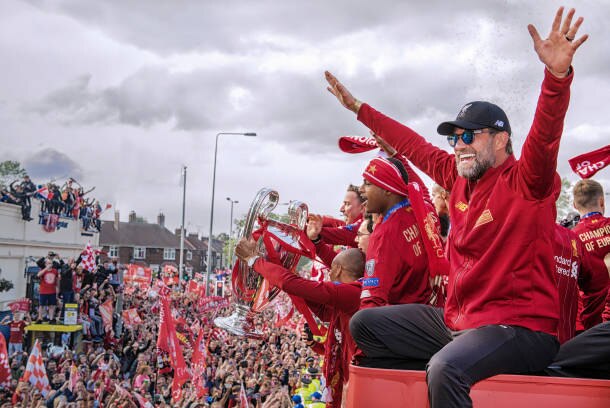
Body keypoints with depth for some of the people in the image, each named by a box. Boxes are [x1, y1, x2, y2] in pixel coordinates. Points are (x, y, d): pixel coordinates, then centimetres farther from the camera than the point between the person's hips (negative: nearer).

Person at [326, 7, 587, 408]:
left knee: (445, 368, -37)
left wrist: (558, 74, -48)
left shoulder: (525, 183, -11)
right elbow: (413, 144, 21)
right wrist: (357, 107, 28)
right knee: (364, 324, 10)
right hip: (457, 320, 9)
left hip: (520, 327, -8)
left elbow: (545, 135, -31)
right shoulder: (460, 178, 10)